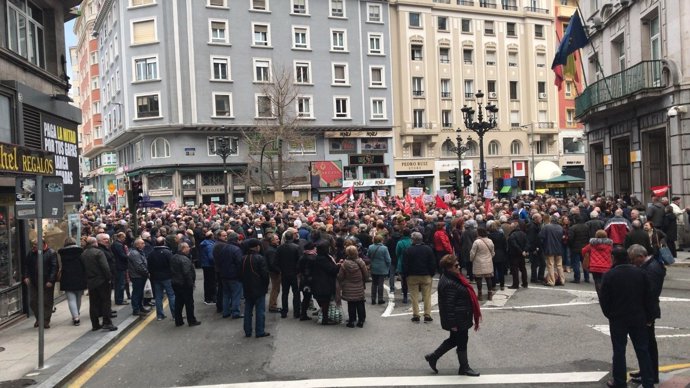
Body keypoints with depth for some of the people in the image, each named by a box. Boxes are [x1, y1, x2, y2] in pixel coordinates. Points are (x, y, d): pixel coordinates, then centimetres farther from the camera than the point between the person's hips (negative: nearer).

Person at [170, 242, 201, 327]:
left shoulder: (173, 258, 7)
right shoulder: (184, 259, -22)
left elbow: (171, 271, 16)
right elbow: (187, 273, -25)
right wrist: (191, 283, -18)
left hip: (175, 283, 8)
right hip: (184, 284, -8)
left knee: (178, 302, 15)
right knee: (189, 302, 3)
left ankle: (178, 321, 20)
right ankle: (191, 321, 10)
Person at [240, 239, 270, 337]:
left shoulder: (243, 259, 4)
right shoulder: (260, 258, -16)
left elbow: (241, 274, 12)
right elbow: (265, 274, -15)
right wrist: (266, 286, -2)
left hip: (247, 289, 6)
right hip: (259, 289, -6)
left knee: (248, 311, 12)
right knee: (260, 310, 1)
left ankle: (247, 331, 17)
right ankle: (260, 332, 3)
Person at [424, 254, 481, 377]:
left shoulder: (453, 278, 7)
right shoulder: (449, 284, -27)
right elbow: (448, 305, -26)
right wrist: (452, 323, -22)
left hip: (460, 318, 11)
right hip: (458, 320, -11)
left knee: (454, 340, 21)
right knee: (462, 342, 6)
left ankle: (433, 357, 30)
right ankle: (464, 368, 24)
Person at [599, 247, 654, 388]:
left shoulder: (609, 275, -13)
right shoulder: (640, 273, -3)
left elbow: (604, 300, -9)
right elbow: (648, 297, 2)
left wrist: (609, 315, 7)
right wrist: (647, 316, 11)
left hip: (618, 319, -3)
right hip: (638, 318, 3)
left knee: (619, 351, 6)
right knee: (643, 350, 11)